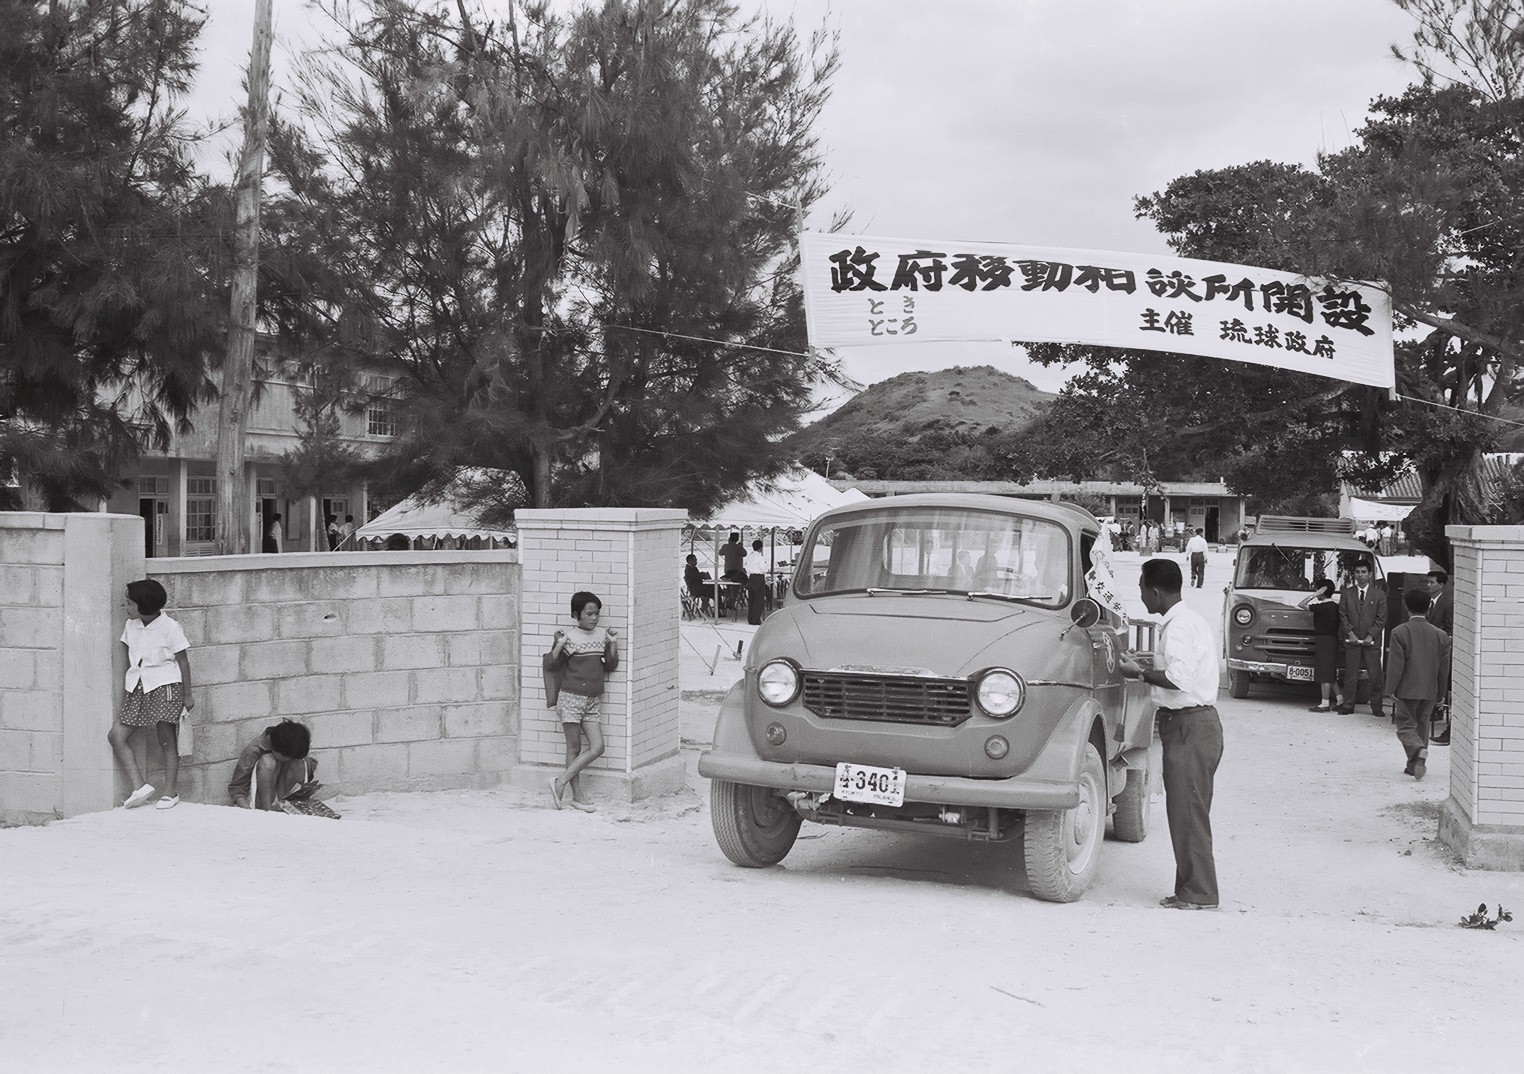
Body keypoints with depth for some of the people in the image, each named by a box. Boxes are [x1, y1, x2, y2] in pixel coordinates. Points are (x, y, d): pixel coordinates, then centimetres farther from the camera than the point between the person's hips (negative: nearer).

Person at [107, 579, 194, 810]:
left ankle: (170, 792, 10)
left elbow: (183, 662, -4)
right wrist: (128, 685, 16)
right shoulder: (131, 626, 8)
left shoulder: (169, 628, -9)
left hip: (165, 686, -6)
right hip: (138, 685, 6)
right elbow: (130, 657, 18)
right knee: (117, 735, -5)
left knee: (166, 739, -1)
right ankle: (140, 786, -3)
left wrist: (187, 695, -2)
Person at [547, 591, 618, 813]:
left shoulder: (602, 635, 7)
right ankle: (577, 796, 9)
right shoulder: (569, 637, -6)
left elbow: (611, 666, 12)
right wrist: (558, 645, -22)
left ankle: (560, 782, 5)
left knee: (597, 747, -4)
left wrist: (613, 644, -2)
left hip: (593, 701, 5)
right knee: (574, 748, 1)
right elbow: (553, 663, -6)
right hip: (571, 699, -5)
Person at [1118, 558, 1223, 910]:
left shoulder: (1179, 626, -16)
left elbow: (1178, 678, -28)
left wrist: (1139, 673, -15)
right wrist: (1147, 669, 11)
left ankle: (1199, 894, -1)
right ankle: (1192, 889, 18)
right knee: (1187, 812, 13)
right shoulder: (1187, 620, 17)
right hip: (1192, 725, 11)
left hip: (1190, 726, -11)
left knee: (1187, 812, -5)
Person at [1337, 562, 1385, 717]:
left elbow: (1381, 619, 2)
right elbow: (1343, 616, 5)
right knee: (1350, 675, 2)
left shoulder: (1379, 594, 6)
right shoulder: (1346, 594, 10)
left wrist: (1371, 635, -9)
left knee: (1375, 676, -2)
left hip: (1372, 641, -1)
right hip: (1352, 640, 1)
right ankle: (1348, 705, 8)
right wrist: (1350, 633, -7)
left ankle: (1376, 707, 5)